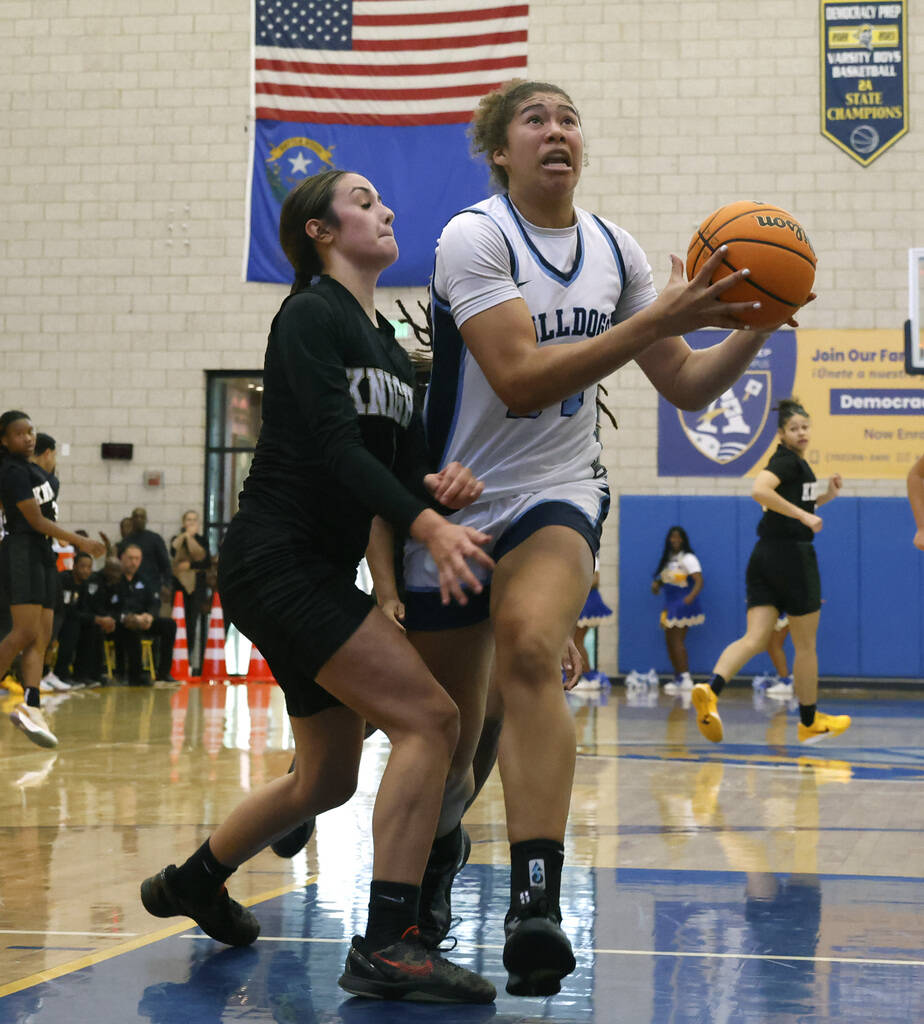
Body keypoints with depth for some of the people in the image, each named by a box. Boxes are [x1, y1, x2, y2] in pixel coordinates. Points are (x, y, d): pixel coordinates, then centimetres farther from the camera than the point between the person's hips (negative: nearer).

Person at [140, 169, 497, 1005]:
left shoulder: (388, 345, 17)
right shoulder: (312, 316, -8)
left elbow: (405, 461, 12)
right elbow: (333, 445, -21)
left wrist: (439, 487, -12)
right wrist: (428, 525, -33)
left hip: (322, 573, 9)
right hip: (277, 559, -9)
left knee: (328, 777, 18)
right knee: (429, 718, -20)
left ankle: (191, 881, 39)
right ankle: (387, 945, -21)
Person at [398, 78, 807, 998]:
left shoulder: (614, 251, 3)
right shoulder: (474, 238, -14)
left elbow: (687, 385, 9)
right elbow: (520, 380, -26)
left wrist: (753, 327, -9)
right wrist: (659, 318, -29)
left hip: (556, 494, 2)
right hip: (458, 501, -2)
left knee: (528, 649, -31)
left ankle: (536, 903, -38)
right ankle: (439, 838, 46)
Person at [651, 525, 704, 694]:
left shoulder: (688, 558, -9)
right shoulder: (669, 559, 16)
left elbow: (699, 581, -19)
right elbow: (663, 579, 24)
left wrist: (692, 596, -37)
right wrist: (656, 584, 1)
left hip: (683, 604, -9)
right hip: (670, 604, 9)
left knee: (676, 640, -13)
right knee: (669, 641, 7)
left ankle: (685, 679, -14)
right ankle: (678, 678, 13)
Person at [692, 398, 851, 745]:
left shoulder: (794, 463, 20)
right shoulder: (787, 461, -9)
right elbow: (759, 490, -28)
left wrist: (824, 497, 18)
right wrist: (803, 514, -25)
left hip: (764, 559, 8)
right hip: (792, 556, -8)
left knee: (755, 638, -6)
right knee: (805, 645, 6)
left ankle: (710, 690, -30)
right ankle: (809, 721, 19)